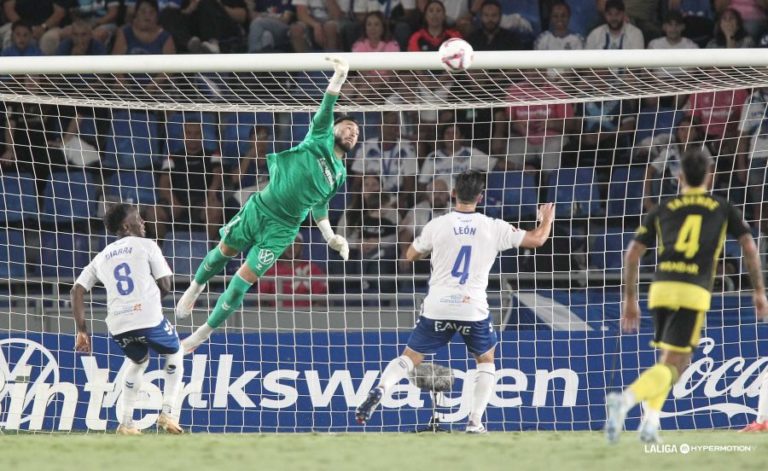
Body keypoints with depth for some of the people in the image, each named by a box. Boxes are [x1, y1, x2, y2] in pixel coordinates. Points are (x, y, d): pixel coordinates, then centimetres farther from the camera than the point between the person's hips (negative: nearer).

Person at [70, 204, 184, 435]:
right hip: (149, 318, -4)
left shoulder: (101, 258, 21)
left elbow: (77, 290, 13)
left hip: (118, 325, 4)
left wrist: (82, 331, 14)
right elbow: (165, 286, 2)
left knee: (138, 361, 32)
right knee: (174, 354, 25)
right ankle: (168, 412, 11)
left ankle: (126, 423, 22)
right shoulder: (146, 246, 8)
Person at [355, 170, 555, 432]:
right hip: (474, 308, 0)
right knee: (486, 361, 22)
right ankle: (475, 422, 9)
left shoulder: (437, 226, -2)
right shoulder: (493, 228, -2)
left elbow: (410, 256, 14)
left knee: (410, 358, 10)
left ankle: (380, 389, -18)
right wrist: (547, 219, 28)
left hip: (437, 308, 0)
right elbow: (537, 239, 7)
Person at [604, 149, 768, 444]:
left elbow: (633, 253, 13)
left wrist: (630, 299, 19)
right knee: (672, 366, -6)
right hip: (694, 292, -3)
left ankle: (651, 420, 6)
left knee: (674, 359, 22)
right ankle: (626, 400, -32)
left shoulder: (663, 209, 18)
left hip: (660, 289, 3)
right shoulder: (723, 209, 16)